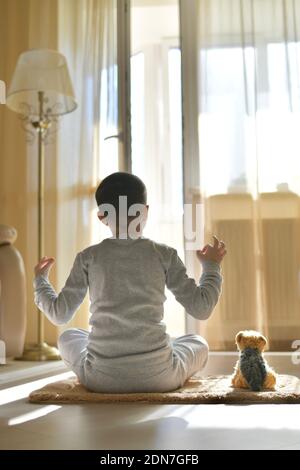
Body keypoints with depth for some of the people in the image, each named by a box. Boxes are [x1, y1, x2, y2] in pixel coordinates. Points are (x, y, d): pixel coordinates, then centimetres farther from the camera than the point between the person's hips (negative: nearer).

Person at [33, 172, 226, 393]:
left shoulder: (88, 257, 1)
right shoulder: (164, 254, -1)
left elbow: (59, 314, 6)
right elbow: (201, 308, 0)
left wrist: (40, 281, 25)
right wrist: (211, 266, 17)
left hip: (102, 379, 1)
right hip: (158, 376, -1)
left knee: (68, 338, 31)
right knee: (198, 343, 29)